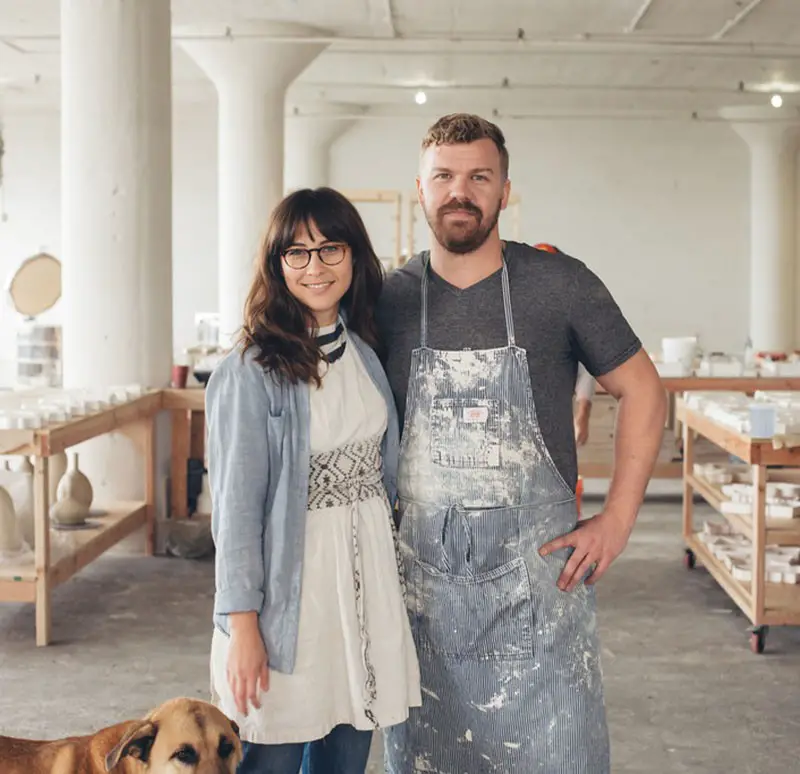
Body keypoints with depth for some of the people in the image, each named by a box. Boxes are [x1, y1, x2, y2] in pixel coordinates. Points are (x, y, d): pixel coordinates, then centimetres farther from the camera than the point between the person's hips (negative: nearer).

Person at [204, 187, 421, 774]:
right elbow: (236, 504, -12)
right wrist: (242, 626, -13)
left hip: (368, 578, 6)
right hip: (291, 583, -6)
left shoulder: (366, 352, 8)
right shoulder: (252, 372, -12)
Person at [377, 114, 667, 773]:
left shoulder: (561, 285, -4)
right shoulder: (389, 299, 2)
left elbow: (642, 391, 2)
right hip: (421, 571, 2)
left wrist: (617, 520, -4)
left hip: (538, 569, -2)